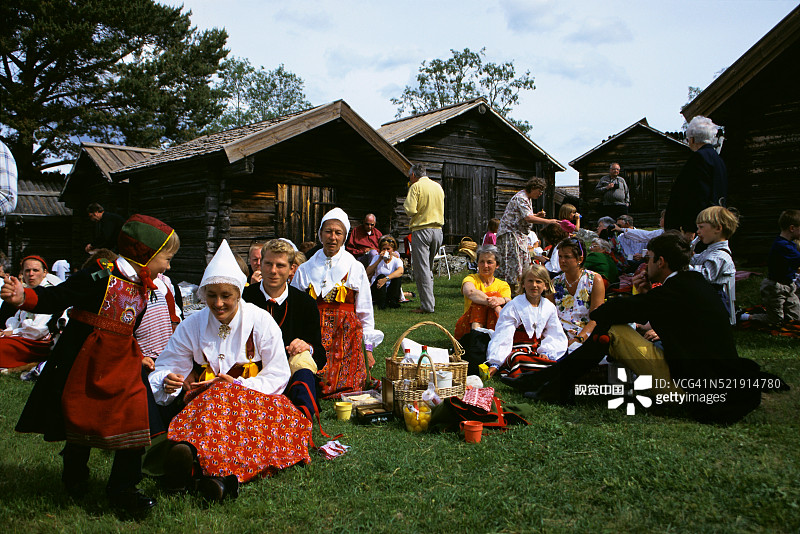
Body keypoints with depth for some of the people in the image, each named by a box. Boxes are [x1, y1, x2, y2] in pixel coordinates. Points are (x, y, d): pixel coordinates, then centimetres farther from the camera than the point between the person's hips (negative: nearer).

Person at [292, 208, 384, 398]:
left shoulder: (356, 268, 7)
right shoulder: (305, 270, 9)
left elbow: (365, 311, 11)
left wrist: (368, 347, 8)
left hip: (346, 335, -1)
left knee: (345, 389, -16)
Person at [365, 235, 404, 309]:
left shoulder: (396, 260, -1)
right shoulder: (377, 258, 4)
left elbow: (400, 271, -27)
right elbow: (367, 273, -12)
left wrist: (386, 279, -42)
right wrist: (379, 260, -19)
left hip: (391, 290, 0)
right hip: (377, 290, 0)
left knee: (397, 276, -25)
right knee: (381, 276, -28)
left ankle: (393, 301, -27)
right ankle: (381, 303, -35)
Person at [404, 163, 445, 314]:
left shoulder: (416, 186, -6)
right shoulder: (438, 187, 15)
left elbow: (410, 210, -15)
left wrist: (406, 204, 5)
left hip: (422, 230, -7)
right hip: (438, 230, 7)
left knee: (421, 269, -4)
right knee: (428, 267, 18)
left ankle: (427, 306, -7)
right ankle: (430, 300, 19)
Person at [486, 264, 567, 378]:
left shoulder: (549, 307, 13)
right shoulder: (513, 306, -1)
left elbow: (555, 336, 13)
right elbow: (502, 337, -7)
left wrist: (546, 352, -9)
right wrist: (495, 364, -16)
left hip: (536, 351, 5)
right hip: (515, 352, -5)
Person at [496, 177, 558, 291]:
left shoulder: (528, 199, 16)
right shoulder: (521, 198, -18)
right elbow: (527, 218, -30)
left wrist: (537, 215, 4)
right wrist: (548, 221, -30)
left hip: (520, 235, 11)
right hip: (510, 234, -11)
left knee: (524, 263, 9)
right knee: (513, 264, -11)